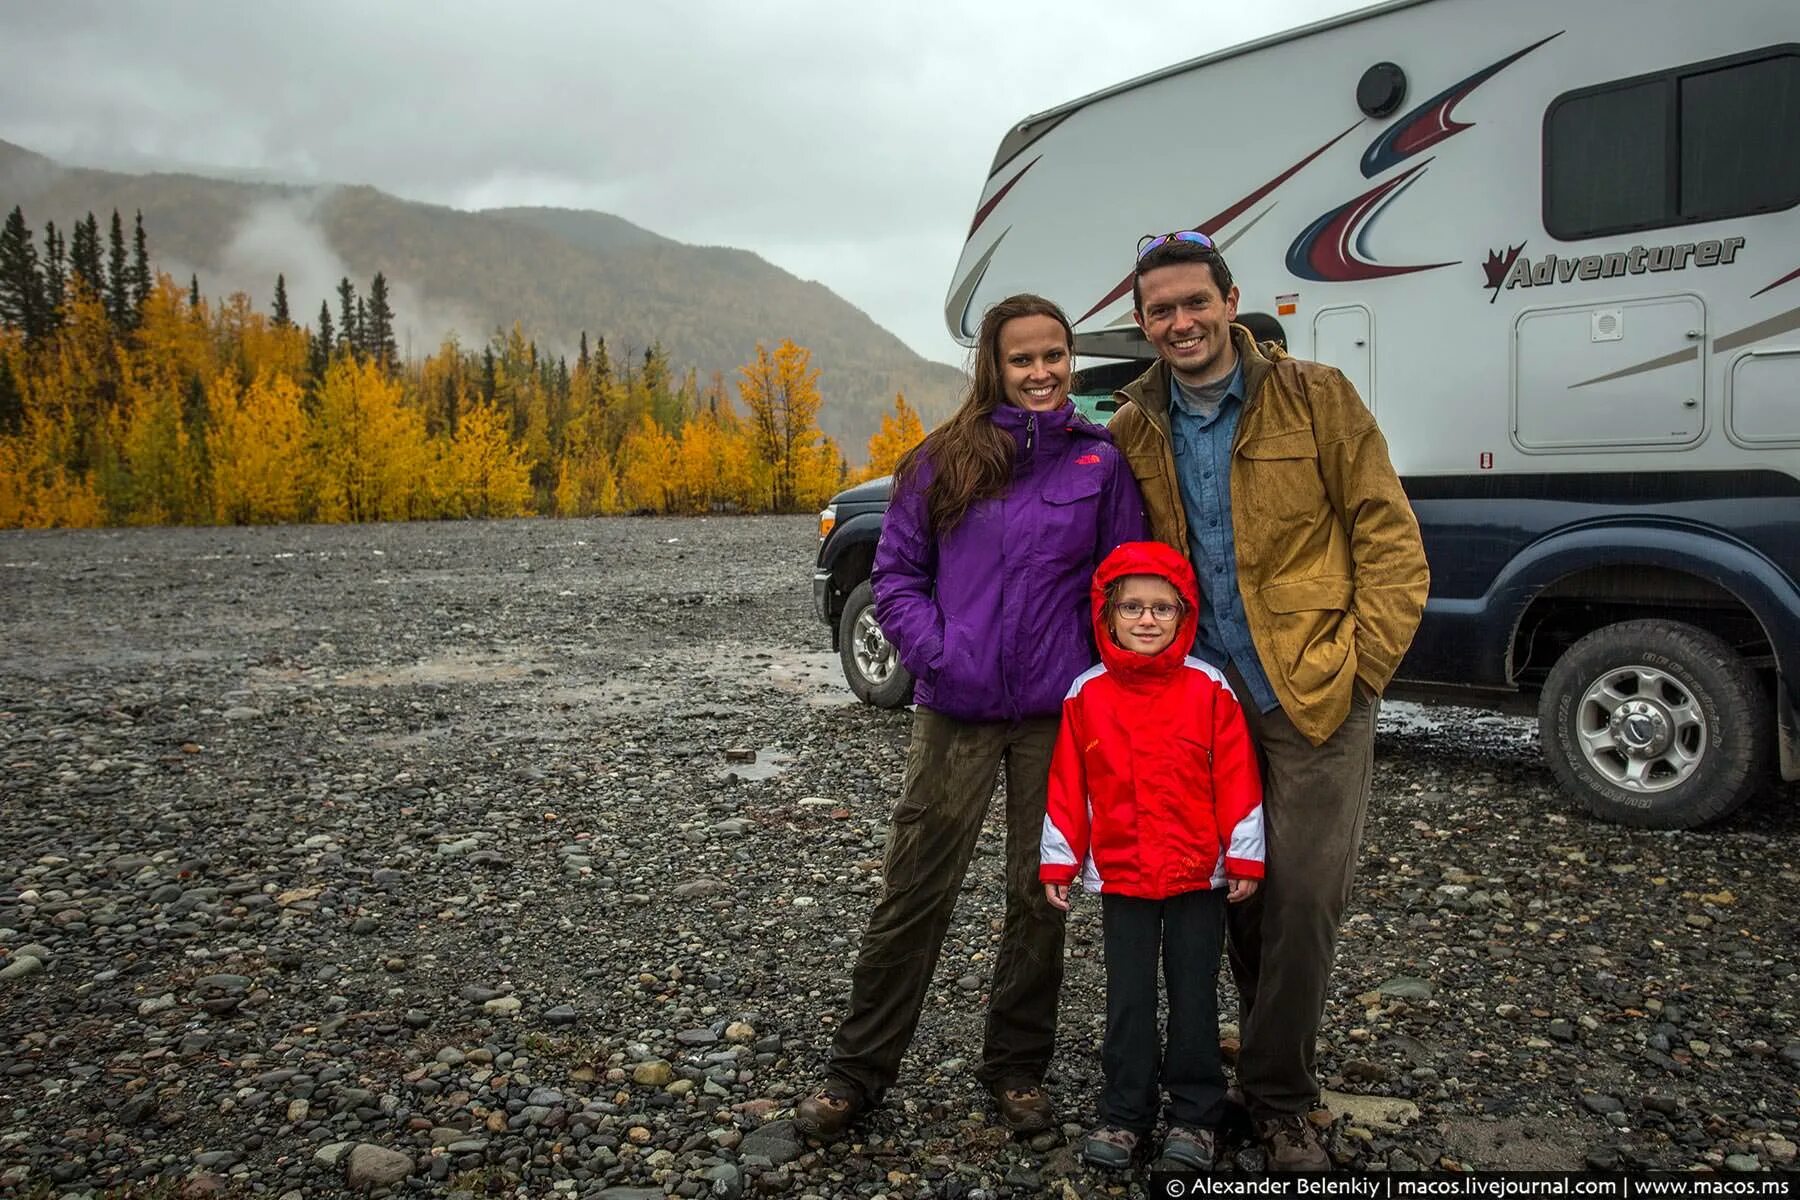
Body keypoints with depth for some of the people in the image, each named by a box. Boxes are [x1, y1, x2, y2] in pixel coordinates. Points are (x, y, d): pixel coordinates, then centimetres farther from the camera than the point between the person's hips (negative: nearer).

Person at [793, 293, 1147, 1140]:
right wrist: (935, 652, -11)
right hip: (957, 710, 0)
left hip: (1057, 714, 1)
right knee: (913, 892, 4)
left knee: (1039, 895, 12)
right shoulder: (944, 461, 2)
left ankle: (1017, 1068, 30)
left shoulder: (1100, 463, 3)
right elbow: (896, 575, 3)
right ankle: (858, 1070, 19)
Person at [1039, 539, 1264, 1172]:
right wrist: (1058, 862, 1)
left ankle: (1195, 1115, 23)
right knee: (1128, 1000, 9)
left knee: (1194, 996, 9)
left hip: (1199, 876, -1)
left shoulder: (1210, 688, -7)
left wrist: (1245, 858, -5)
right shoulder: (1086, 695, -3)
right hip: (1120, 876, 1)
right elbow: (1067, 787, 0)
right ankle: (1124, 1113, 21)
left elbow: (1237, 781, -5)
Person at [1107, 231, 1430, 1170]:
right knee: (1237, 889, 11)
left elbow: (1387, 533, -3)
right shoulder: (1133, 433, 5)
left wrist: (1365, 660, -9)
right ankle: (1273, 1057, 30)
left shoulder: (1316, 398, -4)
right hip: (1205, 700, 3)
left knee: (1304, 895, -2)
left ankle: (1277, 1097, 14)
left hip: (1315, 696, -3)